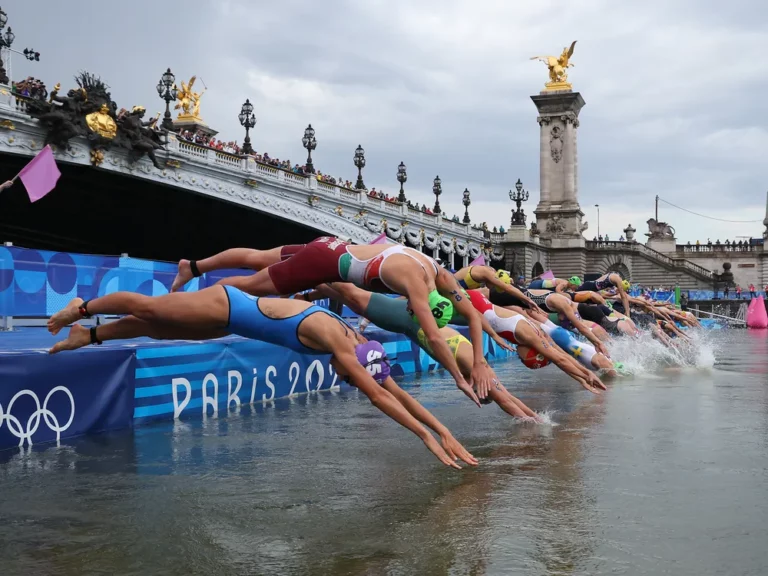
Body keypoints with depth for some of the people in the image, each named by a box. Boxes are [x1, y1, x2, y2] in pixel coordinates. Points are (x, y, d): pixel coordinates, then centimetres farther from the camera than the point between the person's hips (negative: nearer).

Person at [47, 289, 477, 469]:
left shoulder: (358, 344, -9)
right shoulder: (335, 340, -32)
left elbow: (395, 390, -6)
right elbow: (379, 398, -35)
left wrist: (443, 429, -10)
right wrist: (428, 437, -34)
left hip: (234, 317, 7)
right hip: (227, 307, -7)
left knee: (157, 328, 21)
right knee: (146, 309, 12)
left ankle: (88, 335, 39)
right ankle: (82, 309, 35)